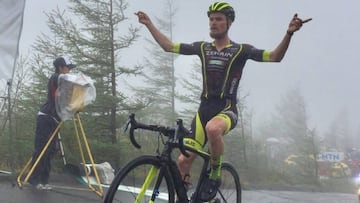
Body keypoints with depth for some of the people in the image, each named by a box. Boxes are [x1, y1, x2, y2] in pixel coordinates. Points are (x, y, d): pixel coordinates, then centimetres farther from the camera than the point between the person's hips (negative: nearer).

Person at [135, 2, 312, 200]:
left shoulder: (240, 50, 1)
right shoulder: (202, 47, 11)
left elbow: (275, 56, -9)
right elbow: (168, 46, 17)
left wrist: (289, 33, -25)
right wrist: (149, 24, 14)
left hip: (226, 109, -4)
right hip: (204, 109, 4)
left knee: (212, 129, -40)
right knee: (183, 160, -8)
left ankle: (215, 176, -16)